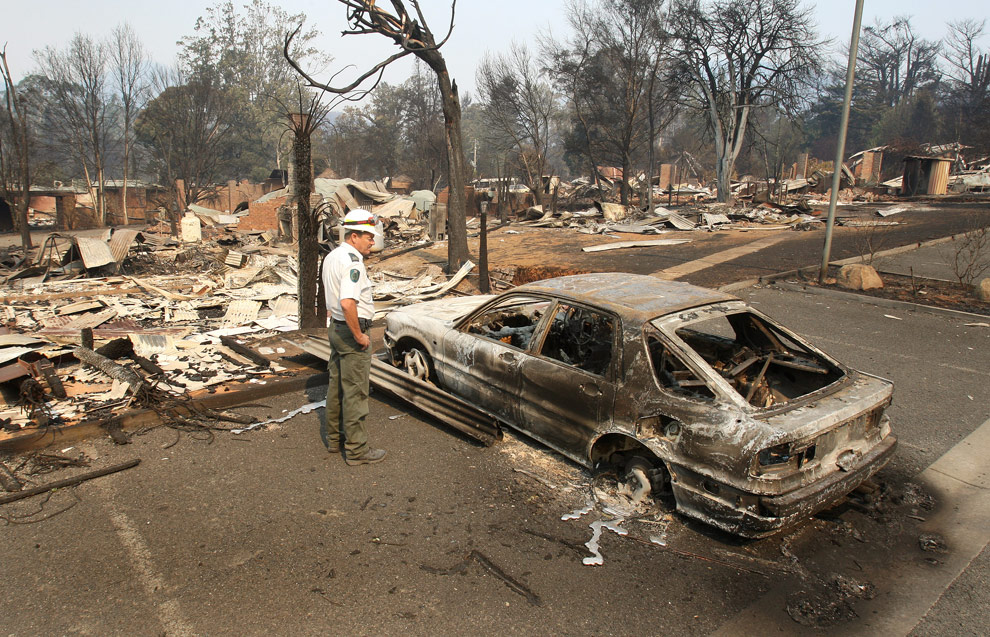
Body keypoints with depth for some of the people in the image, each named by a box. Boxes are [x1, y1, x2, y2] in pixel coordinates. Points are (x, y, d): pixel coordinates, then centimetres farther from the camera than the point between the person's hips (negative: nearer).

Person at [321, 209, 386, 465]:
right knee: (355, 391, -2)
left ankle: (333, 437, 33)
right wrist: (359, 336, -22)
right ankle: (356, 449, 7)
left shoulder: (331, 257, 11)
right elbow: (348, 303, -31)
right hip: (352, 331, -10)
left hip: (336, 328, 10)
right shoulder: (352, 262, -21)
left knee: (336, 385, 19)